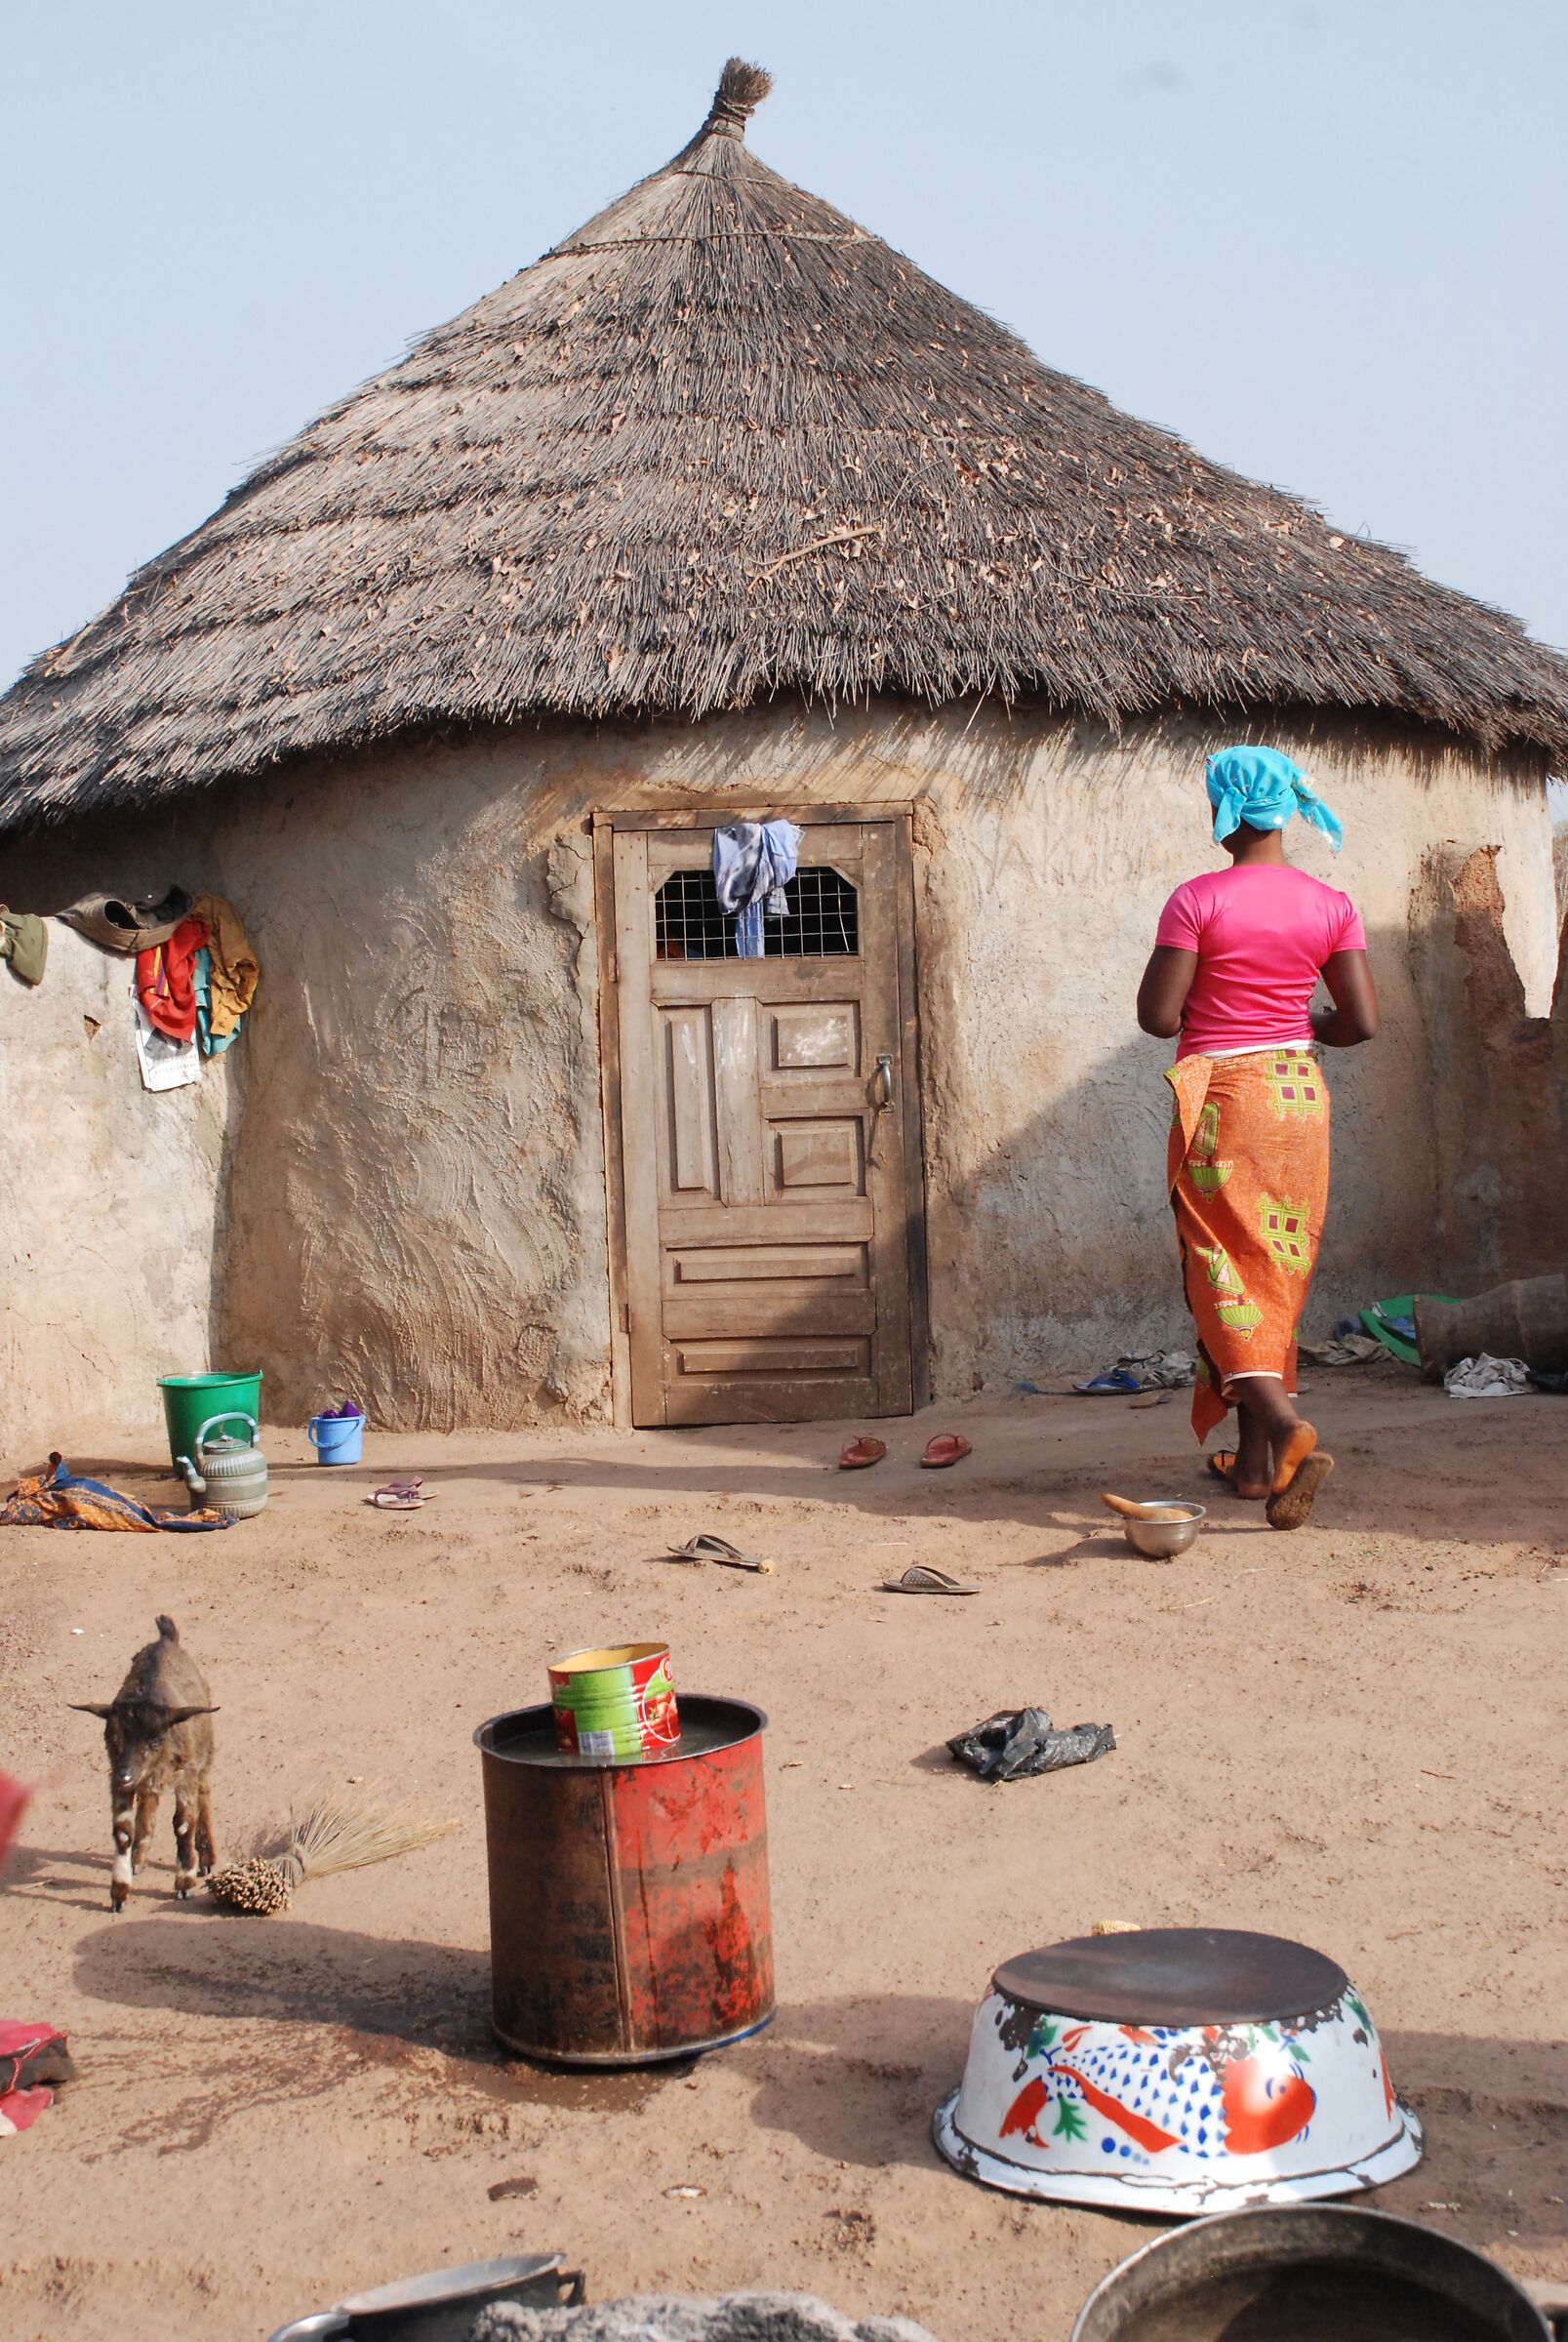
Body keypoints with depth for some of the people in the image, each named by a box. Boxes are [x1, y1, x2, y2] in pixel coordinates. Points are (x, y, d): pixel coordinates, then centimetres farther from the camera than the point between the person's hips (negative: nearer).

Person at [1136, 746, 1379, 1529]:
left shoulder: (1197, 901, -11)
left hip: (1219, 1098, -4)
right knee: (1279, 1272, 13)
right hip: (1299, 1095, 5)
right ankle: (1255, 1458, 20)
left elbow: (1156, 1016, -13)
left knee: (1224, 1271, -1)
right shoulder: (1330, 905, 1)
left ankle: (1285, 1427, -23)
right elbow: (1361, 1022, -1)